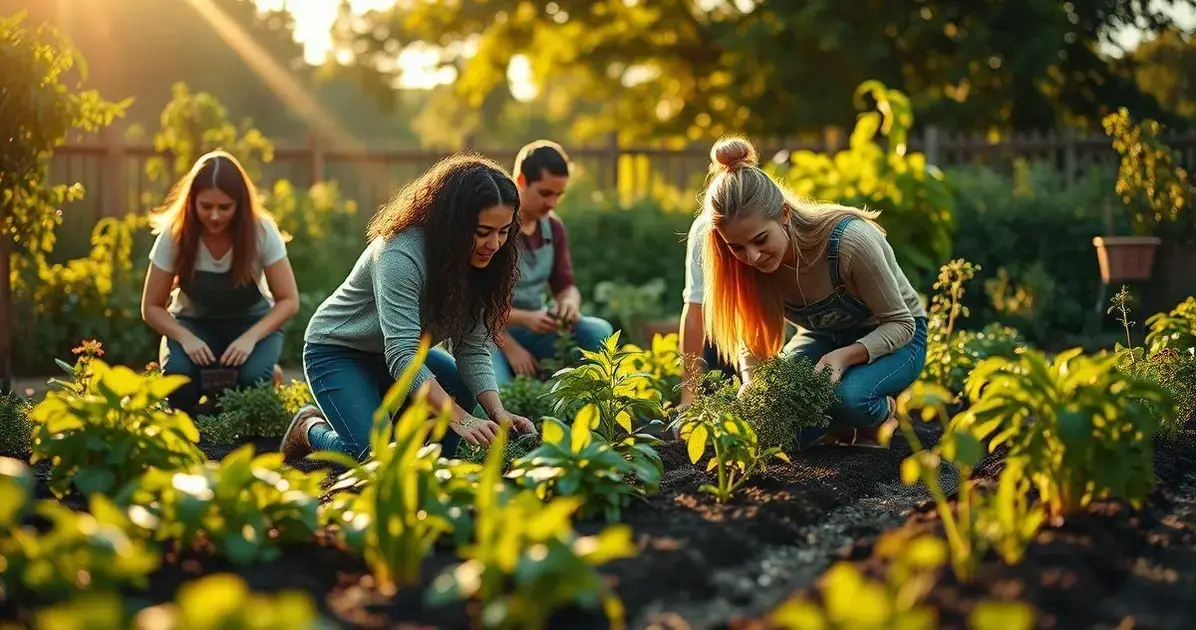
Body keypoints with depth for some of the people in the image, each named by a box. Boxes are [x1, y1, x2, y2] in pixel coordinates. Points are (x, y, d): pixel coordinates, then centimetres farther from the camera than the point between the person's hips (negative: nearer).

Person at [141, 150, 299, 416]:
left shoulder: (261, 231, -21)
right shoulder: (174, 235, -19)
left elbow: (289, 301, -15)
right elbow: (152, 307, -11)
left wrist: (250, 337, -31)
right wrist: (186, 338, -30)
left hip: (252, 322, 0)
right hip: (194, 322, 1)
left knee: (251, 378, -33)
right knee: (178, 374, -33)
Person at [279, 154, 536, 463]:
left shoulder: (478, 262, -12)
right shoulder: (400, 255, -34)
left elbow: (472, 350, -14)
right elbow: (401, 356, -40)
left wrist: (497, 411, -30)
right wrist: (460, 419, -47)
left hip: (403, 349, 7)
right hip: (337, 350, -7)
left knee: (464, 390, -18)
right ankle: (311, 429, 7)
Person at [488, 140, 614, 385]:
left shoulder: (552, 226, 6)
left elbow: (565, 286, 10)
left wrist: (570, 303, -16)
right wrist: (511, 347, -24)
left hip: (535, 329, 6)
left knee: (599, 332, -19)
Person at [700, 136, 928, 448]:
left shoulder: (850, 241, -35)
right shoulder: (754, 263, -20)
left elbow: (901, 323, -23)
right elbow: (753, 340, -8)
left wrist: (845, 356, -39)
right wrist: (752, 388, -28)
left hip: (892, 339, -4)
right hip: (825, 337, 4)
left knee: (849, 396, -36)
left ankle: (884, 411, 0)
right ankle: (840, 424, 8)